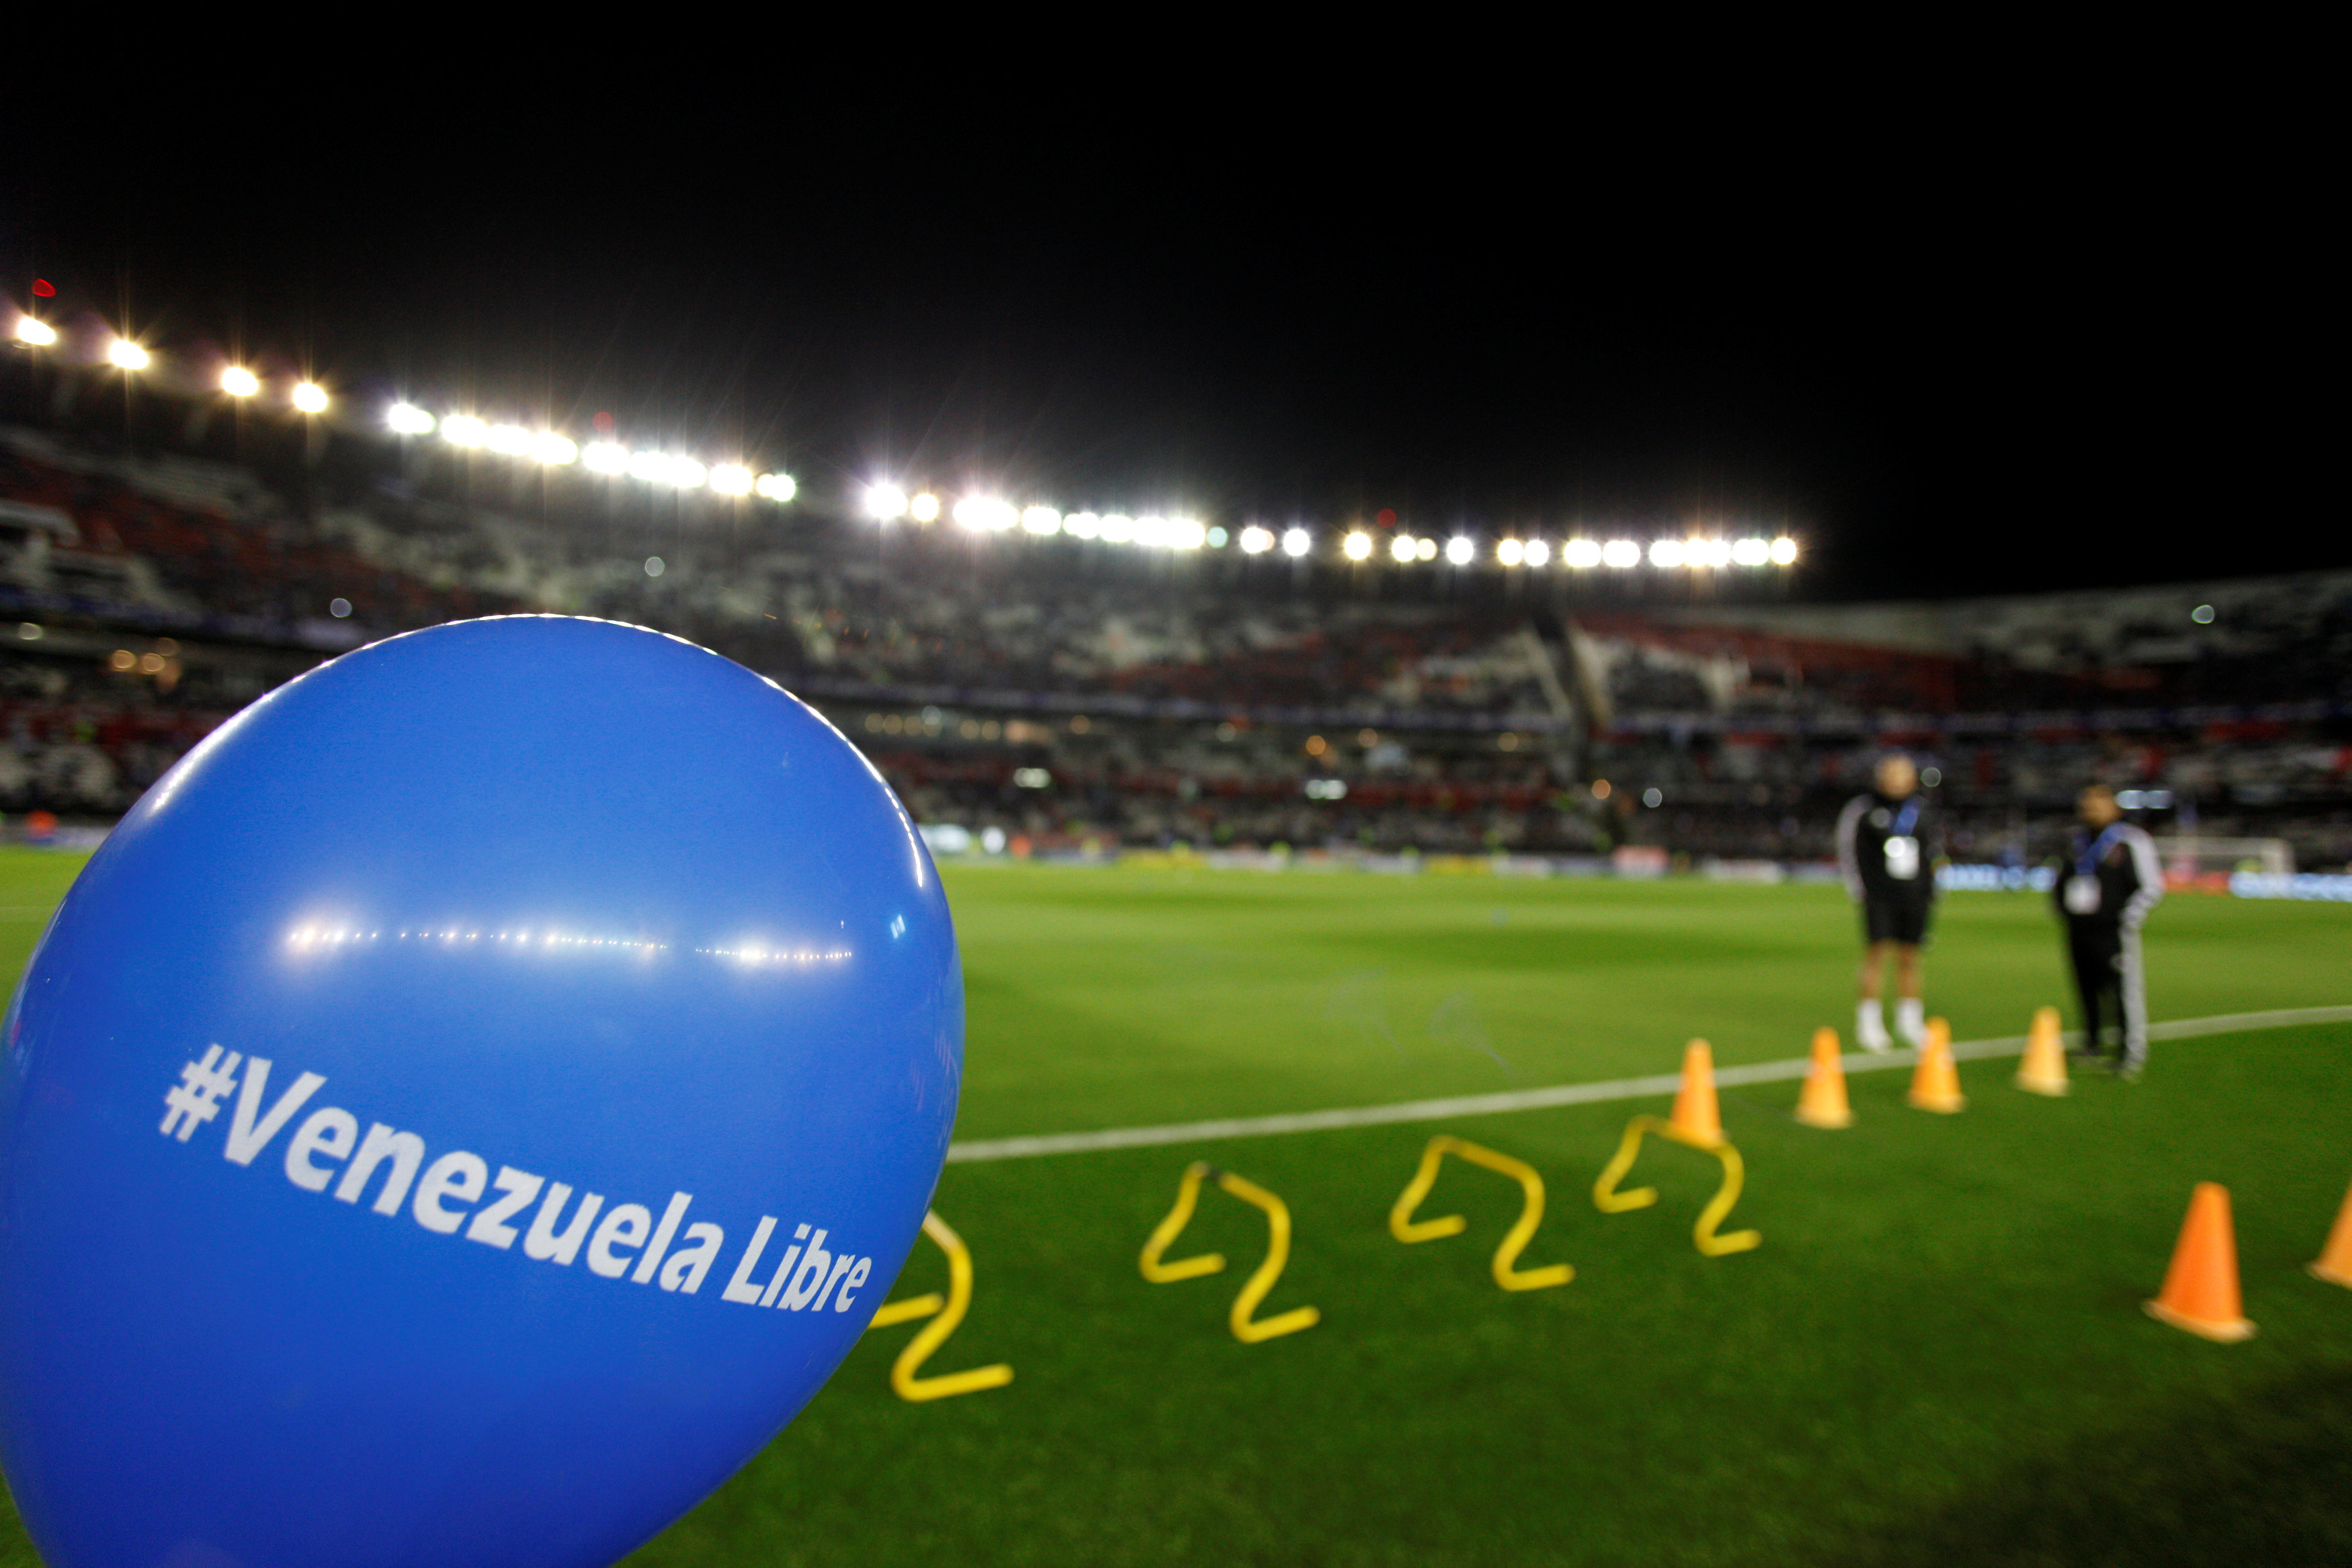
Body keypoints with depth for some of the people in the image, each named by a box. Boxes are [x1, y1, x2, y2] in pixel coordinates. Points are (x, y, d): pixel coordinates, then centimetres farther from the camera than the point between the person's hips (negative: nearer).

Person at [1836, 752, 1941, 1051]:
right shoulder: (1863, 810, -4)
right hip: (1879, 895, -4)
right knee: (1876, 955, -7)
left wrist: (1929, 893, 13)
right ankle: (1869, 1022, 2)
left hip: (1913, 896, 4)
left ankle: (1909, 1021, 20)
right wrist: (1861, 891, -6)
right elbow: (1848, 852, -1)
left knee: (1909, 958, 8)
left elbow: (1930, 854, 18)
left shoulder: (1921, 810, 11)